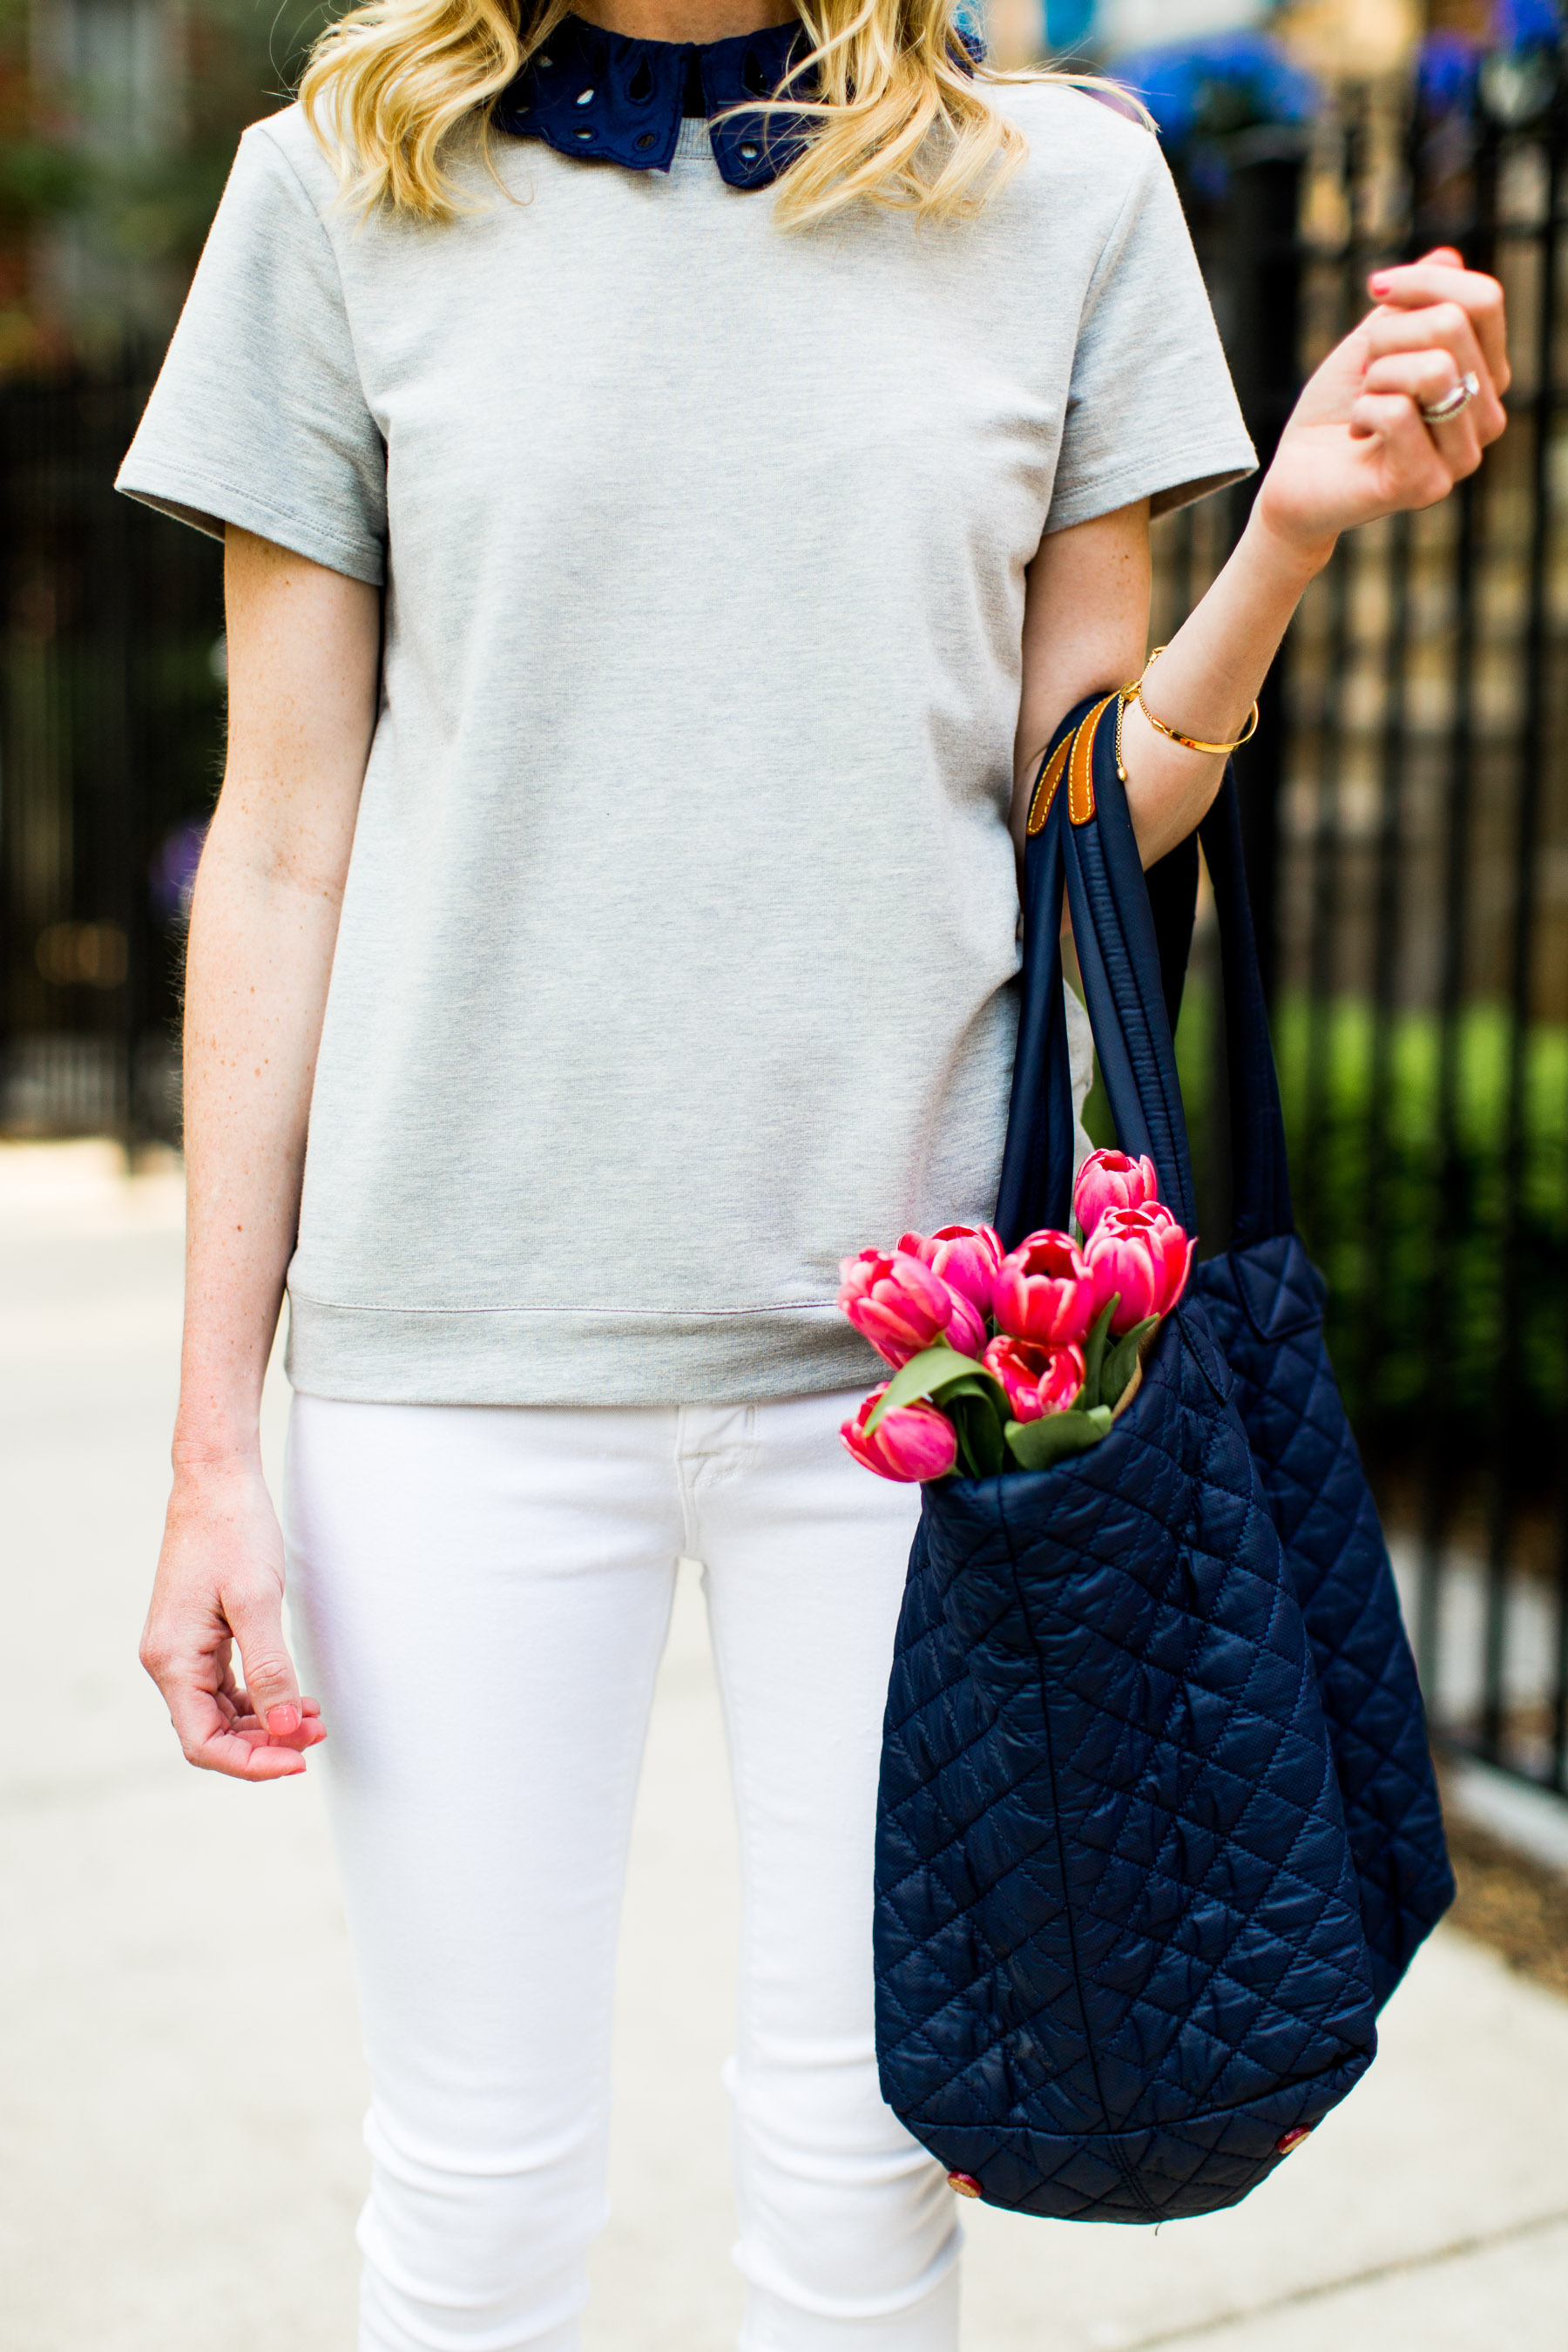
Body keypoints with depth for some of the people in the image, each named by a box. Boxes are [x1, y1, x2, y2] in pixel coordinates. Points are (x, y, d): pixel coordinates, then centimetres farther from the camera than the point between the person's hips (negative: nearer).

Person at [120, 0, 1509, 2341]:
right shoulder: (346, 189, 4)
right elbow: (284, 849, 2)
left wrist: (1292, 538, -10)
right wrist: (214, 1439, 0)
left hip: (909, 1302, 1)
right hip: (467, 1324, 0)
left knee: (868, 2157, 12)